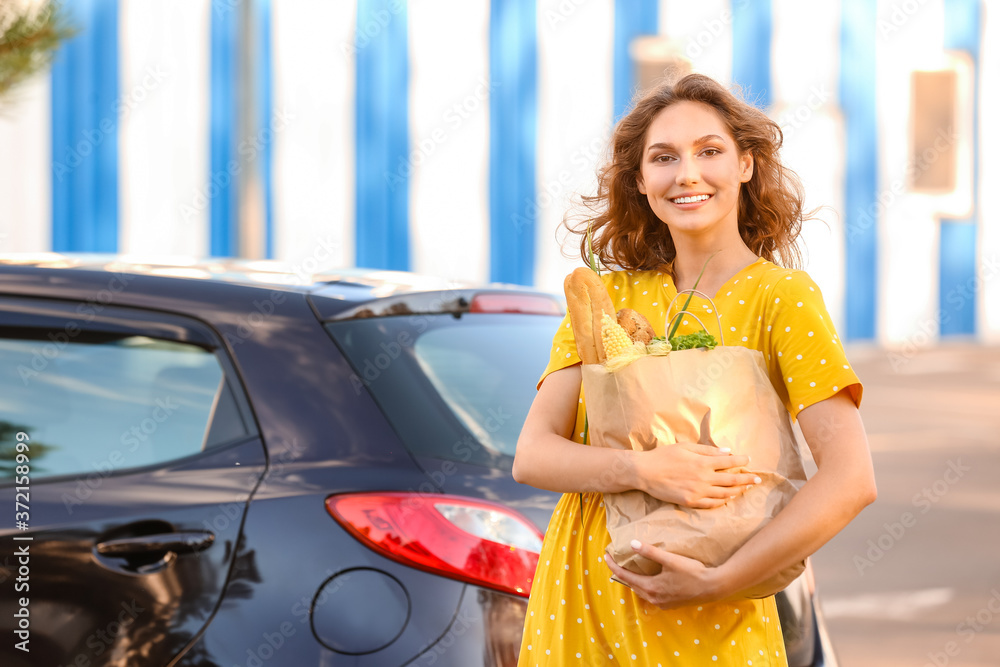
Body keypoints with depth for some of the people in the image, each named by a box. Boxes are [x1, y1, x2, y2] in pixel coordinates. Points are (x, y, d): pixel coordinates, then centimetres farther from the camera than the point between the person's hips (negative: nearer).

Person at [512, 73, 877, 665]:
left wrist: (719, 583, -20)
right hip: (580, 608, 3)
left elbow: (851, 480, -16)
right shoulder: (607, 298, 5)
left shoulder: (781, 295, -6)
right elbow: (532, 455, -3)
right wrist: (642, 469, -21)